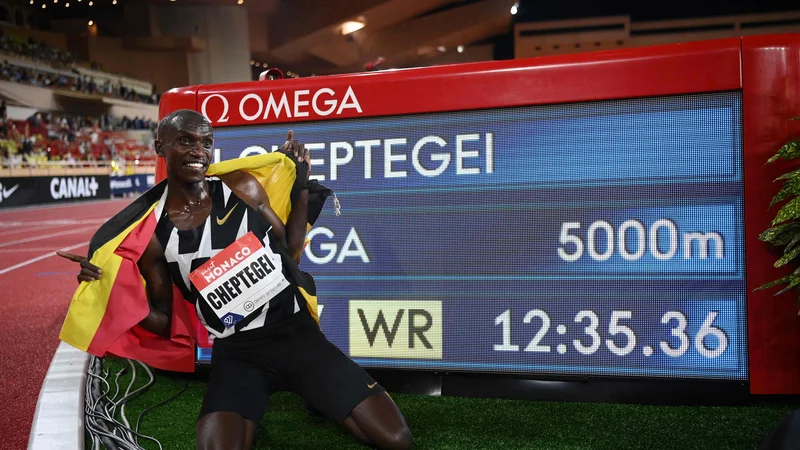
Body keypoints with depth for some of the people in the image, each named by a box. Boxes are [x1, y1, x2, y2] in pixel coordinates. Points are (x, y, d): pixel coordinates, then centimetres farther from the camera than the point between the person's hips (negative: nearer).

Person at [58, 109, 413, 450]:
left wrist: (300, 186, 1)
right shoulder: (151, 236, -1)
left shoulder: (243, 188, 1)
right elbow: (163, 323, 7)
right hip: (235, 351, -1)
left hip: (297, 333, 1)